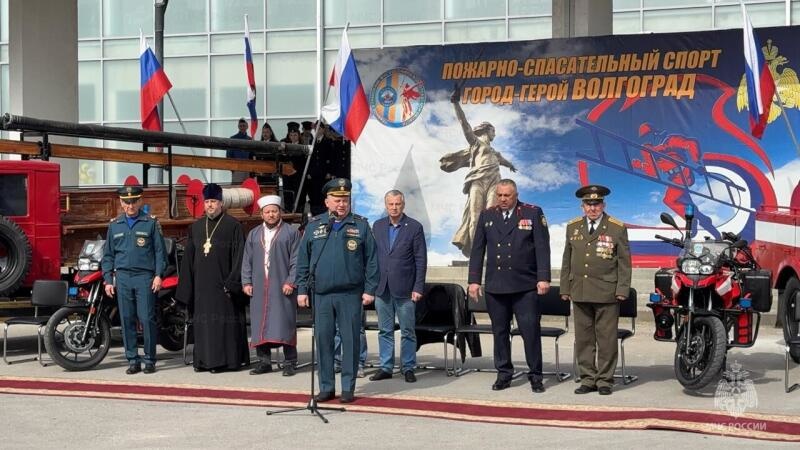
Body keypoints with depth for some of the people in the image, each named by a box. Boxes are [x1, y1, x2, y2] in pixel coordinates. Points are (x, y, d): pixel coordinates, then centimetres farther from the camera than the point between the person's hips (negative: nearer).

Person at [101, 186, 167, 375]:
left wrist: (158, 275, -7)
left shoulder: (151, 223, 4)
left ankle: (149, 360, 1)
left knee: (147, 319, -7)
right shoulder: (114, 225, 13)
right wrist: (108, 280, 7)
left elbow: (160, 251, 3)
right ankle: (132, 360, 10)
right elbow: (108, 255, 16)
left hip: (145, 277, -3)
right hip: (122, 277, 3)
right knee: (127, 320, 3)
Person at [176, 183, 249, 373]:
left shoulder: (233, 226, -3)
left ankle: (225, 359, 1)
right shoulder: (196, 227, 13)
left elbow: (239, 256, -7)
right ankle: (205, 359, 12)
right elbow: (188, 258, 14)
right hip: (202, 285, 5)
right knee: (203, 321, 6)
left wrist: (232, 283, -15)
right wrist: (187, 285, 7)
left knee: (224, 320, -4)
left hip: (222, 284, -5)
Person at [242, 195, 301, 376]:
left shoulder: (291, 233, 3)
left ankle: (289, 363, 2)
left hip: (282, 287, -4)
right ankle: (264, 361, 13)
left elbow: (296, 260, -2)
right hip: (259, 288, 4)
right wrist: (246, 282, 5)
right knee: (260, 324, 5)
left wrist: (291, 281, -11)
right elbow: (247, 261, 15)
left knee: (285, 324, -4)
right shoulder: (254, 234, 15)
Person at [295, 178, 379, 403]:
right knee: (323, 340, 5)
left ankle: (348, 387, 8)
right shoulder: (314, 226, 9)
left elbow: (371, 260, 3)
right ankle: (326, 387, 13)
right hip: (322, 294, 2)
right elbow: (303, 260, 10)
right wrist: (302, 289, 4)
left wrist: (370, 289, -4)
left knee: (350, 340, 1)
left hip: (351, 295, -2)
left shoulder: (361, 226, 4)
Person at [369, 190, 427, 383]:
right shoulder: (378, 226, 9)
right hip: (382, 287, 3)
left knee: (407, 331, 2)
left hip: (404, 288, -3)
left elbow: (421, 260, -3)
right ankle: (386, 367, 15)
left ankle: (408, 368, 11)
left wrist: (418, 288, -9)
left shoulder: (414, 227, -2)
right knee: (385, 331, 8)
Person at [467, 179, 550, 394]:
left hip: (525, 285, -3)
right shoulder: (486, 216, 10)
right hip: (495, 286, 3)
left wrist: (543, 278, -10)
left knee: (531, 331, -3)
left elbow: (542, 247, -2)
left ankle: (535, 376, 5)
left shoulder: (533, 213, 2)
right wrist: (474, 280, 5)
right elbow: (477, 250, 11)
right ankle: (504, 374, 16)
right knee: (500, 331, 7)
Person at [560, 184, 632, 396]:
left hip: (606, 293, -3)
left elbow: (624, 262, 2)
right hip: (580, 292, 3)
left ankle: (605, 380, 6)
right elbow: (567, 260, 16)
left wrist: (622, 289, -5)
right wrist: (565, 288, 11)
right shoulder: (573, 227, 12)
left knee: (606, 338, -1)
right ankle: (587, 379, 12)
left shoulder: (617, 229, 2)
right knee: (583, 338, 5)